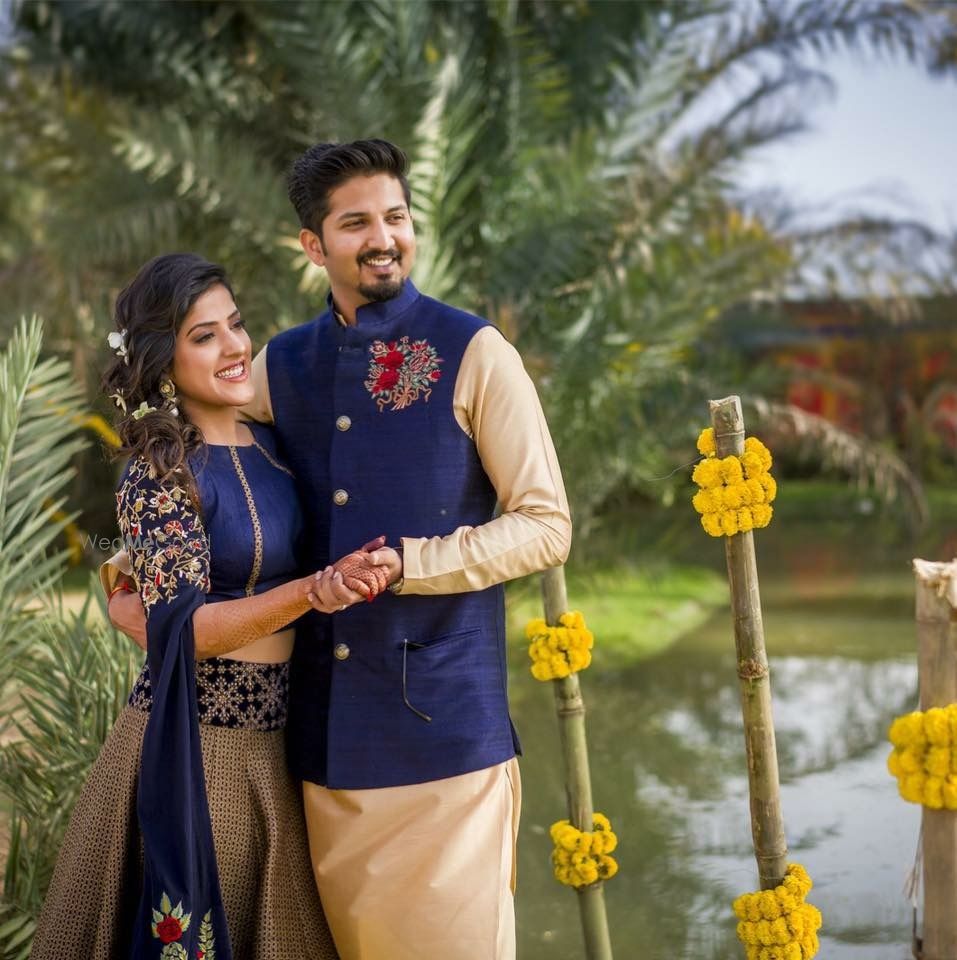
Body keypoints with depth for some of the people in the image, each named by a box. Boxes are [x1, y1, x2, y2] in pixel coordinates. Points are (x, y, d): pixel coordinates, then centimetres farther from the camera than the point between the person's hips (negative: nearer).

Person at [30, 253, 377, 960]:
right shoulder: (158, 474, -12)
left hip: (277, 737, 6)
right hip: (195, 744, -6)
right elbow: (183, 628, -20)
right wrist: (314, 592, -32)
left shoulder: (273, 445, 7)